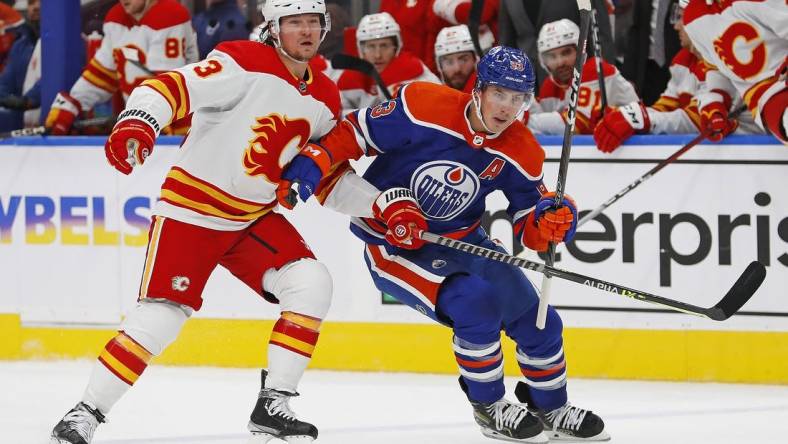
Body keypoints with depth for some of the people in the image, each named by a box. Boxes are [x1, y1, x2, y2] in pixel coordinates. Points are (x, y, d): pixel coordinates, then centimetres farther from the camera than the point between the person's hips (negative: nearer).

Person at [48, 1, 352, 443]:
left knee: (311, 284, -12)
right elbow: (171, 88, -25)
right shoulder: (245, 62, -15)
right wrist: (137, 124, -44)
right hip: (193, 207, -6)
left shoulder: (325, 99, 7)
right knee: (160, 316, -13)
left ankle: (273, 404, -4)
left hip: (256, 217, 6)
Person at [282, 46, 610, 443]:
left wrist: (550, 220, -23)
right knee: (474, 300, -27)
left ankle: (551, 409, 32)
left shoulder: (522, 153, -9)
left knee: (537, 320, 4)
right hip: (393, 241, -6)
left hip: (460, 241, 6)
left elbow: (527, 222, -1)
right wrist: (307, 168, -20)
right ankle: (488, 406, -4)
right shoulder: (423, 107, -24)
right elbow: (354, 132, -13)